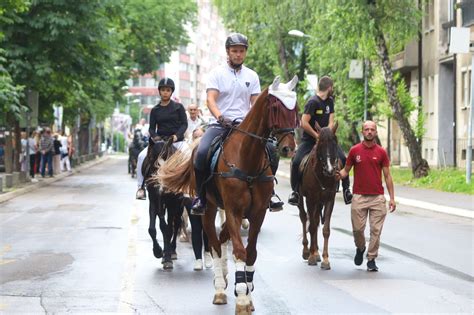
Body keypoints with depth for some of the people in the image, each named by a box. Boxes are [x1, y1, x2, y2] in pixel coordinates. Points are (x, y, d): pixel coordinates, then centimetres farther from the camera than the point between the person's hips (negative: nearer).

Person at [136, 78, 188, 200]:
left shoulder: (178, 107, 4)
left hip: (177, 141, -2)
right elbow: (152, 128, 9)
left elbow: (184, 124, -1)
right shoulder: (155, 110, 10)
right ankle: (141, 187, -12)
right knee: (142, 156, -21)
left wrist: (177, 136, -18)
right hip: (159, 141, 2)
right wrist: (154, 136, -14)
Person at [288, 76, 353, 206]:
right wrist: (317, 136, -15)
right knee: (296, 162, -22)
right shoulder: (313, 102, -16)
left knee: (343, 159, -13)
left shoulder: (330, 101, 6)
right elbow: (304, 123, -21)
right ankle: (295, 191, -5)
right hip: (309, 139, -5)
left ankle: (346, 190, -2)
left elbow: (331, 122, 3)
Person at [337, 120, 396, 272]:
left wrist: (392, 198, -1)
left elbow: (387, 176, 4)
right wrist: (340, 174, -14)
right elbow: (346, 169, 10)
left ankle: (371, 259, 9)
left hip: (377, 197, 0)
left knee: (376, 230, -1)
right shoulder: (354, 150, 3)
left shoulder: (381, 152, 3)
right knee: (357, 228, 0)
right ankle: (360, 248, 30)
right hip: (359, 196, 0)